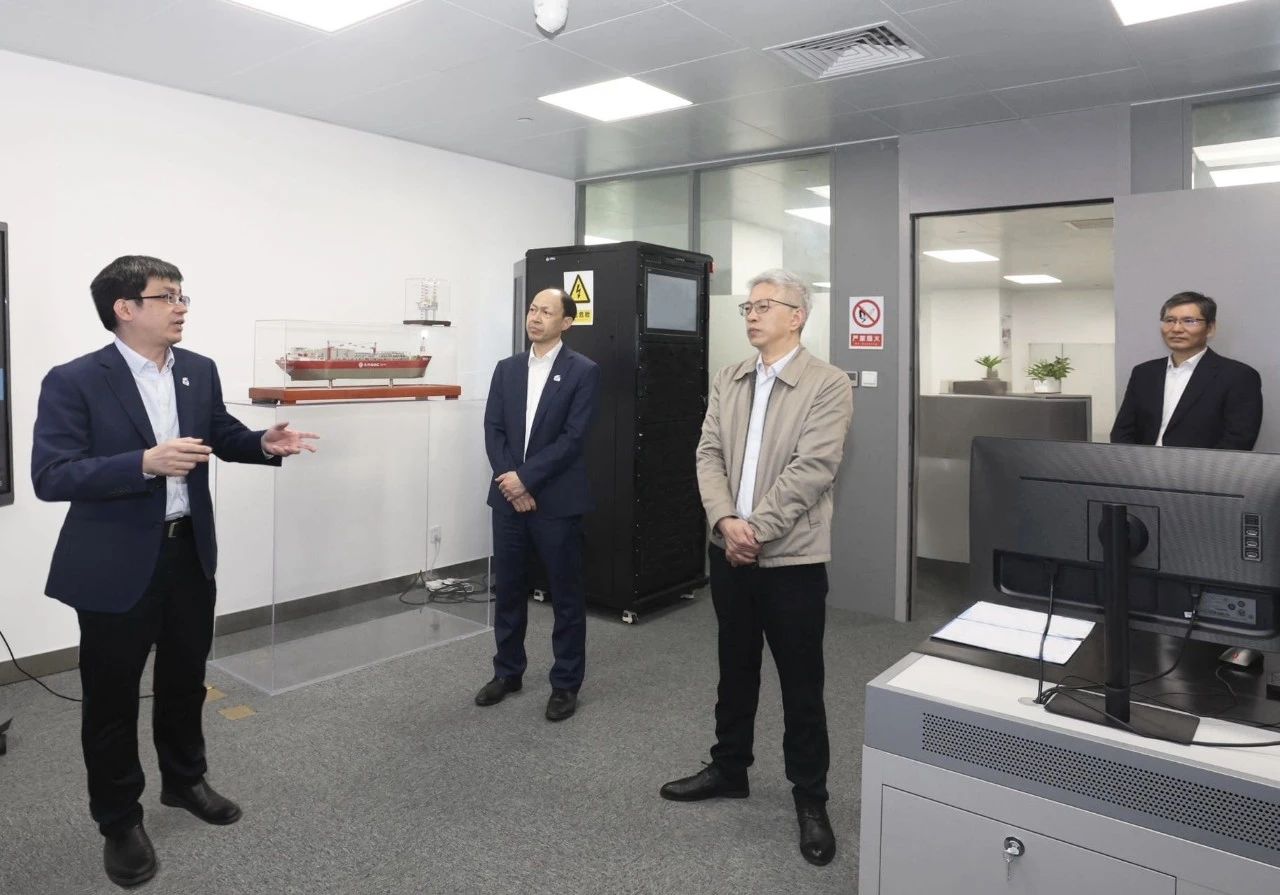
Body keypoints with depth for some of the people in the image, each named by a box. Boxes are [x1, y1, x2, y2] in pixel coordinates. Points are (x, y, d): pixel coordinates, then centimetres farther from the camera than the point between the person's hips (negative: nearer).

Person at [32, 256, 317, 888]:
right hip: (116, 564, -5)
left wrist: (264, 443, -7)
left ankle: (184, 782, 44)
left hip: (190, 551, 5)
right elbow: (50, 477, -20)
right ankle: (119, 822, 30)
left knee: (186, 677, 21)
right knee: (111, 694, 10)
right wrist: (146, 462, -33)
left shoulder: (200, 370, 1)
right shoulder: (73, 381, -15)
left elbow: (221, 433, 15)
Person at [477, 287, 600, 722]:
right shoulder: (506, 369, 9)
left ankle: (566, 683, 20)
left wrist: (525, 478, -16)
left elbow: (573, 437, -13)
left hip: (557, 500, -4)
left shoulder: (583, 371, -5)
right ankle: (507, 671, 31)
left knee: (566, 594, 6)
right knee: (508, 589, 14)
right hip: (508, 496, 5)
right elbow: (493, 430, 4)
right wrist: (510, 482, -9)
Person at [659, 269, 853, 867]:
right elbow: (709, 455, 1)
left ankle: (810, 797, 25)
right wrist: (727, 520, -14)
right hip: (728, 551, 5)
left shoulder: (828, 385, -9)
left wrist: (755, 529, -18)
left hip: (792, 557, -5)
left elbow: (810, 471, -17)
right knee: (735, 669, 19)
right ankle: (728, 769, 37)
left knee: (801, 684, 7)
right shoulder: (727, 382, 8)